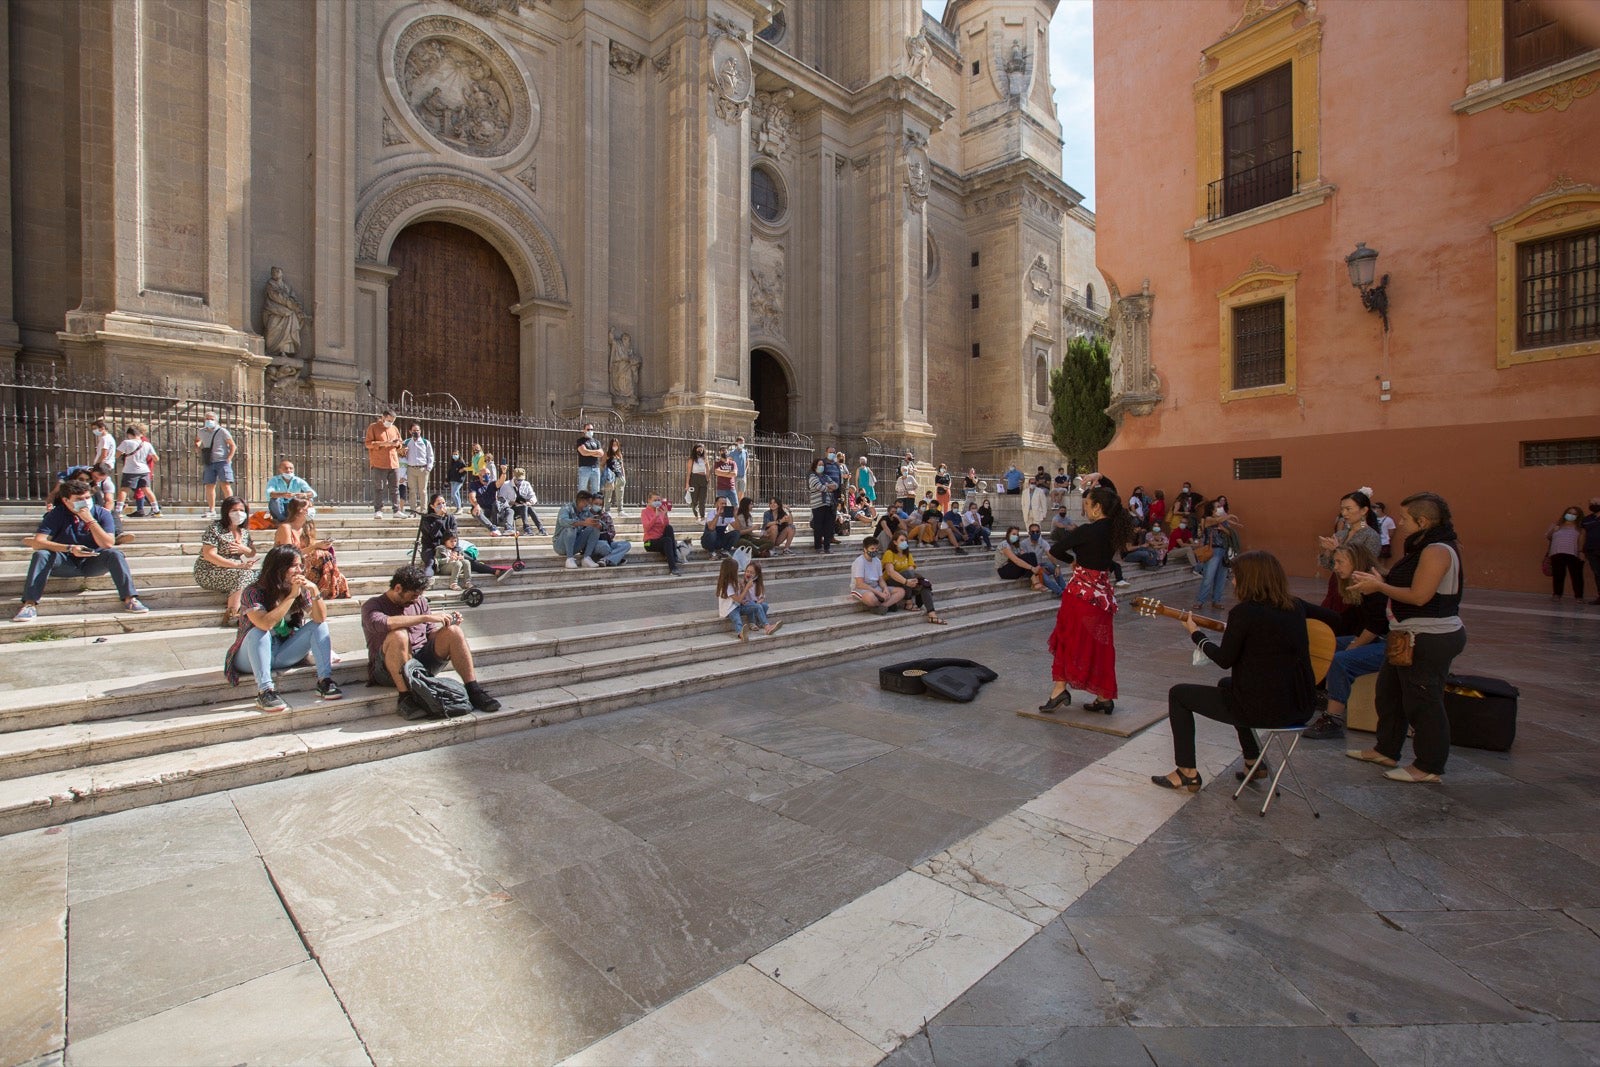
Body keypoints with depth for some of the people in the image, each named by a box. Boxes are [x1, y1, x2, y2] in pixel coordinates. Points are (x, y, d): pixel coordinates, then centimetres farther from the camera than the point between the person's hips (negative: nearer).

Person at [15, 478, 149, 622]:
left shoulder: (101, 514, -5)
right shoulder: (56, 514, -4)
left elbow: (108, 544, -18)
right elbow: (38, 542, -17)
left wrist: (90, 520, -23)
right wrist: (70, 549, -32)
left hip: (92, 564, -1)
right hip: (65, 565, 1)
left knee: (114, 554, -29)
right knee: (41, 555, -27)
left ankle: (129, 598, -34)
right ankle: (30, 604, -30)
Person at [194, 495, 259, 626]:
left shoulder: (244, 531, 9)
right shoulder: (215, 529, -11)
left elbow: (252, 554, 18)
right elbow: (209, 555, -20)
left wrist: (244, 549, -7)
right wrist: (237, 565, -27)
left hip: (234, 571, 7)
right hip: (209, 573, -6)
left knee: (259, 575, -17)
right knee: (244, 574, -31)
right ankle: (231, 615, -26)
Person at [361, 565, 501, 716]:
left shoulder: (420, 602, 15)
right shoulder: (373, 605, -1)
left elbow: (432, 634, 17)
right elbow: (382, 624, -26)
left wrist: (449, 624, -4)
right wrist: (426, 617, -28)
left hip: (423, 662, 5)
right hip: (390, 670, -4)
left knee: (453, 631, -18)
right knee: (398, 635, -34)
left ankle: (473, 691, -20)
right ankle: (405, 697, -30)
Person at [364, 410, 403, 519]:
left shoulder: (394, 429, 16)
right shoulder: (373, 427, 2)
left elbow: (400, 444, 25)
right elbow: (368, 443, -5)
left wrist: (397, 444, 2)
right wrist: (383, 443, -16)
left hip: (394, 464, 4)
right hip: (378, 464, -4)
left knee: (395, 488, 3)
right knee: (378, 488, -2)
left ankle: (396, 511, 5)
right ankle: (378, 511, 0)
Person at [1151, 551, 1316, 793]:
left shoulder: (1244, 612, -17)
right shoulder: (1296, 608, 2)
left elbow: (1224, 660, -9)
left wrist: (1196, 634, 8)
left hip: (1261, 708, -8)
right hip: (1298, 709, 8)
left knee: (1178, 694, 9)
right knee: (1228, 683, 36)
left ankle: (1187, 773, 14)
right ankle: (1254, 761, 39)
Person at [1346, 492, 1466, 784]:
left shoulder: (1437, 550, -19)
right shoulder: (1423, 548, 13)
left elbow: (1419, 596, -23)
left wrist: (1379, 586, -13)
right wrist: (1378, 583, 4)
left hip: (1431, 639, -11)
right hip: (1416, 636, 11)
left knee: (1423, 702, 0)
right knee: (1389, 691, 18)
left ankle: (1429, 767, 13)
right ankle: (1386, 750, 30)